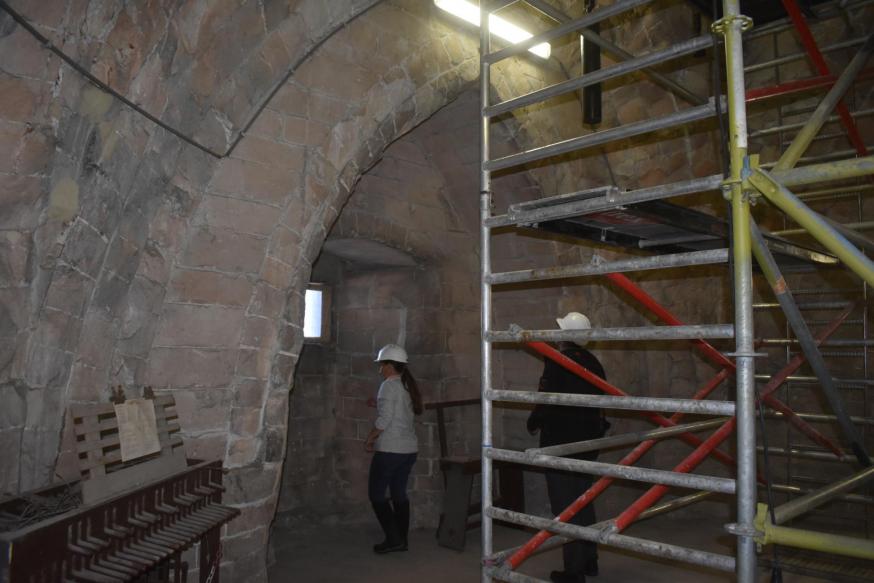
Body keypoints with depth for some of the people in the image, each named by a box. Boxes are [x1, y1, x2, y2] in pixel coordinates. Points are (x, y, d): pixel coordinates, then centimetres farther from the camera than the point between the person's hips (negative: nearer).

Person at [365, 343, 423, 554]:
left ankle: (393, 539, 0)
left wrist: (369, 439, -6)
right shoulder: (408, 385, 11)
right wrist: (379, 403, 21)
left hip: (390, 449, -8)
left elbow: (384, 419, -19)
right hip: (409, 447, 8)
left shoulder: (389, 385, -14)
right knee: (399, 493, 14)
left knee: (376, 493, 2)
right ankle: (401, 540, 17)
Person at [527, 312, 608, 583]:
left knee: (565, 506, 1)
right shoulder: (592, 362, 6)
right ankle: (589, 561, 30)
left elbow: (547, 400, -19)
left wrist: (534, 422, 0)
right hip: (586, 441, 8)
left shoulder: (558, 361, -17)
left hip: (560, 443, -8)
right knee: (583, 502, 19)